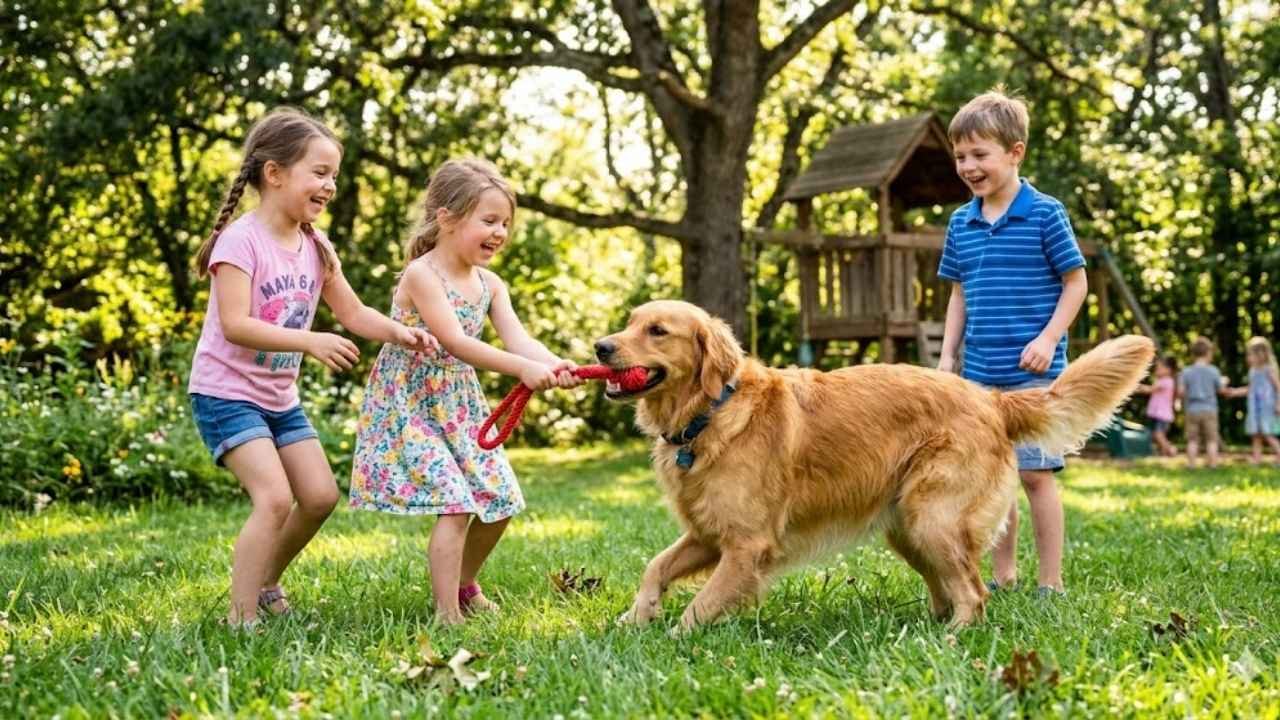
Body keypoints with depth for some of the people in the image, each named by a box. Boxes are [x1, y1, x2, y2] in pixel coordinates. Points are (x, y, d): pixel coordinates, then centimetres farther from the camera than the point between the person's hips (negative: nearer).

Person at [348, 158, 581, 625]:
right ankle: (448, 614, -11)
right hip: (410, 406, -8)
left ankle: (464, 584, 32)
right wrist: (523, 369, -40)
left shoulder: (489, 285, 4)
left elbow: (518, 339, -10)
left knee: (500, 500, 9)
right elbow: (455, 343, -30)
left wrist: (553, 365, -32)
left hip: (459, 405, 8)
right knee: (455, 504, -18)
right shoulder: (421, 275, -19)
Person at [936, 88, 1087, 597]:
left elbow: (1076, 282, -3)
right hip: (979, 374, 6)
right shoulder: (961, 223, 8)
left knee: (1035, 473, -5)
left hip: (1033, 373, -5)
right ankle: (1003, 574, 21)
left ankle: (1051, 582, 4)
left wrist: (1049, 338, -14)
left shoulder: (1045, 214, -7)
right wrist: (947, 353, 10)